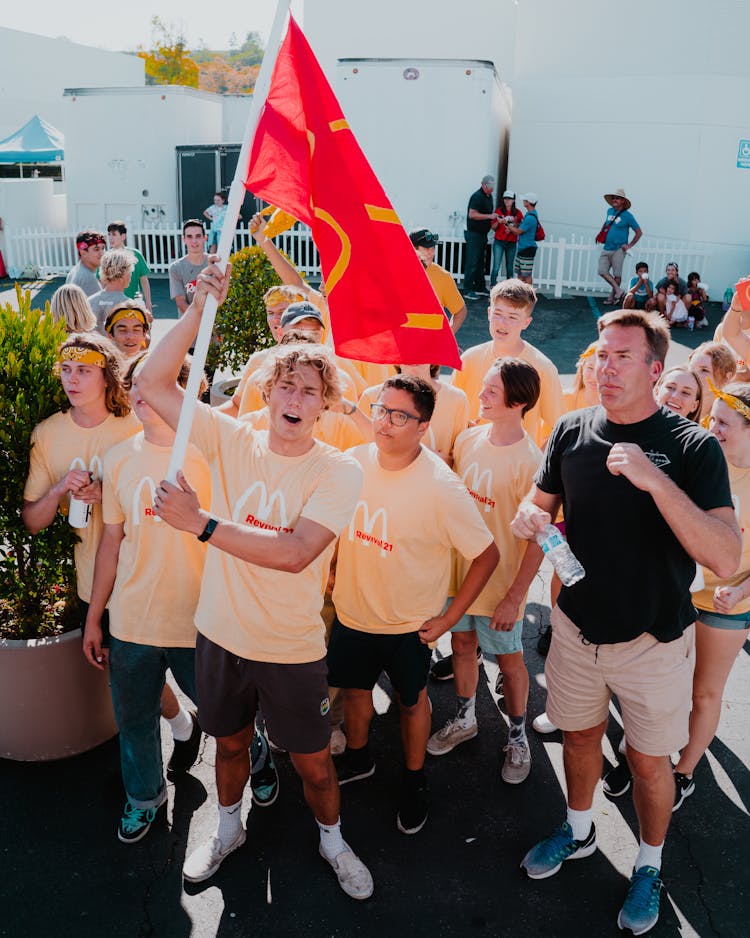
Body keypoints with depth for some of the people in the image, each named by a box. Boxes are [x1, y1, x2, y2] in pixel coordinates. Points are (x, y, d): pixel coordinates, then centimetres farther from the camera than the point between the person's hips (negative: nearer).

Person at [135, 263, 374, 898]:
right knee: (229, 740, 25)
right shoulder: (233, 440, -8)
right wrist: (201, 309, -22)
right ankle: (228, 829, 54)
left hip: (293, 648, -3)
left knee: (312, 758, 15)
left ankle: (332, 840, 45)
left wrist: (201, 523, -34)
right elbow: (151, 383, -14)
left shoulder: (339, 471, -17)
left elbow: (296, 552, -29)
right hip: (221, 633, 3)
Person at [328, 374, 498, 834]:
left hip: (410, 624, -4)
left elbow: (487, 554, -16)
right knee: (354, 688, 23)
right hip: (351, 611, 4)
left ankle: (415, 780, 43)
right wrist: (332, 575, 8)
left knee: (412, 701, 18)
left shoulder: (441, 486, -26)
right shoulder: (354, 461, -12)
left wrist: (450, 618, -14)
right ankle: (358, 757, 52)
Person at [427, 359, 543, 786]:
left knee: (509, 659, 12)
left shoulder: (530, 461, -21)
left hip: (502, 580, -5)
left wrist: (515, 597, -18)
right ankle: (465, 720, 43)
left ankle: (518, 737, 35)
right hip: (460, 569, 5)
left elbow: (537, 538, -18)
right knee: (463, 644, 20)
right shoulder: (468, 439, -4)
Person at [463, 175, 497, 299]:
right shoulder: (477, 196, -15)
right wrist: (489, 216, -20)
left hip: (482, 233, 10)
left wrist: (494, 217, 9)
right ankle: (468, 290, -4)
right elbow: (472, 214, -23)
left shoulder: (489, 196, 14)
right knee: (472, 262, -8)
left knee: (480, 262, 14)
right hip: (473, 234, -9)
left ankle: (480, 287, 22)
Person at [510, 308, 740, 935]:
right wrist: (528, 517, -16)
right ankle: (579, 832, 49)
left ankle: (650, 866, 41)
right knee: (579, 735, 21)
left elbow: (727, 560, -26)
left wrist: (656, 480, -36)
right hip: (577, 624, 3)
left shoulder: (693, 447, -17)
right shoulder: (572, 431, -6)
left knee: (649, 760, 14)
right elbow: (542, 502, 9)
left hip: (653, 640, -3)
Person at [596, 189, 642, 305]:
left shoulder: (627, 216, -8)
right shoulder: (610, 211, 9)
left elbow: (639, 232, -2)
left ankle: (612, 297, 13)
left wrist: (629, 245, -7)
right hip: (606, 248, 6)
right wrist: (601, 232, 17)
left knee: (617, 275, 1)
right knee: (602, 271, -2)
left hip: (618, 250, -6)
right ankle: (619, 291, 7)